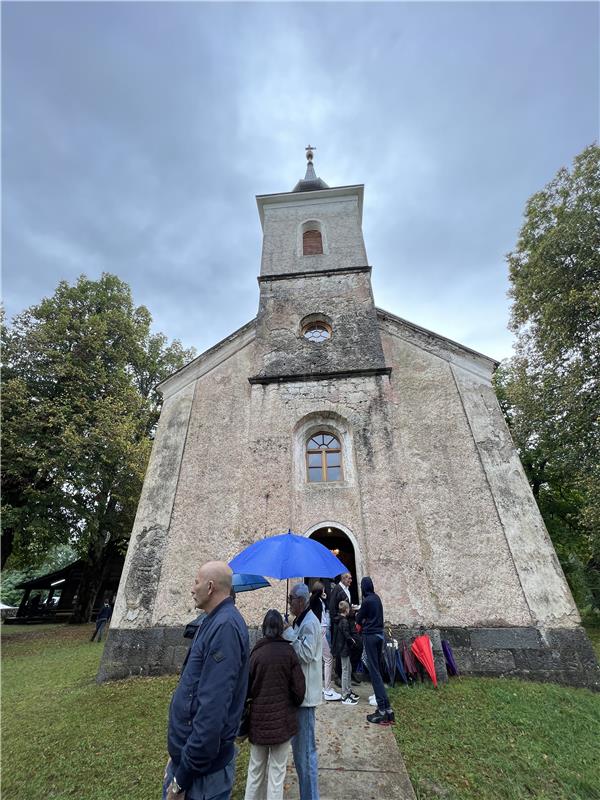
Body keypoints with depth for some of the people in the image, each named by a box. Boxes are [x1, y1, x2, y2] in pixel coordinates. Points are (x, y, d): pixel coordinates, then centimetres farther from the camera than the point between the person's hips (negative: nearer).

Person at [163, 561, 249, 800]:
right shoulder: (215, 622, 5)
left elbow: (213, 708, -29)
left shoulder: (225, 627, -27)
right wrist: (178, 754, 16)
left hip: (203, 768, -8)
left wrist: (182, 778, -20)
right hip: (185, 753, 8)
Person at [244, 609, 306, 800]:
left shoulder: (256, 653, -13)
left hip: (258, 718, 2)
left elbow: (247, 688, -4)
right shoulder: (288, 651, -16)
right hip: (282, 718, -2)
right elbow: (299, 688, -9)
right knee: (277, 770, 13)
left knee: (256, 769, 21)